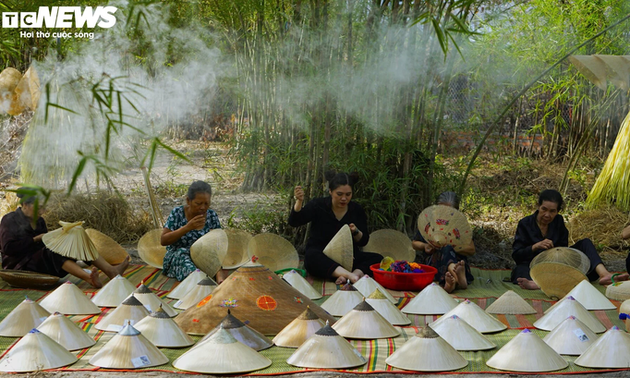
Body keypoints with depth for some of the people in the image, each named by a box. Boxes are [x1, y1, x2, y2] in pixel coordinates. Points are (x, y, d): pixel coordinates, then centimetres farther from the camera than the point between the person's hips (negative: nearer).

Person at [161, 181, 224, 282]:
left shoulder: (212, 215, 4)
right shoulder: (177, 213, -3)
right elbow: (163, 241, -7)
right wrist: (187, 227, -17)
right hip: (178, 256, -2)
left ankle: (221, 281, -59)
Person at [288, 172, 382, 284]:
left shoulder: (357, 210, 2)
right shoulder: (318, 205, -5)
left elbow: (363, 241, 5)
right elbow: (294, 222, -16)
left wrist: (356, 232, -18)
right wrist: (299, 201, -33)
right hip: (321, 258, -3)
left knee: (377, 259, -21)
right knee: (312, 257, -39)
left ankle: (356, 273, -46)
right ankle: (351, 276, -53)